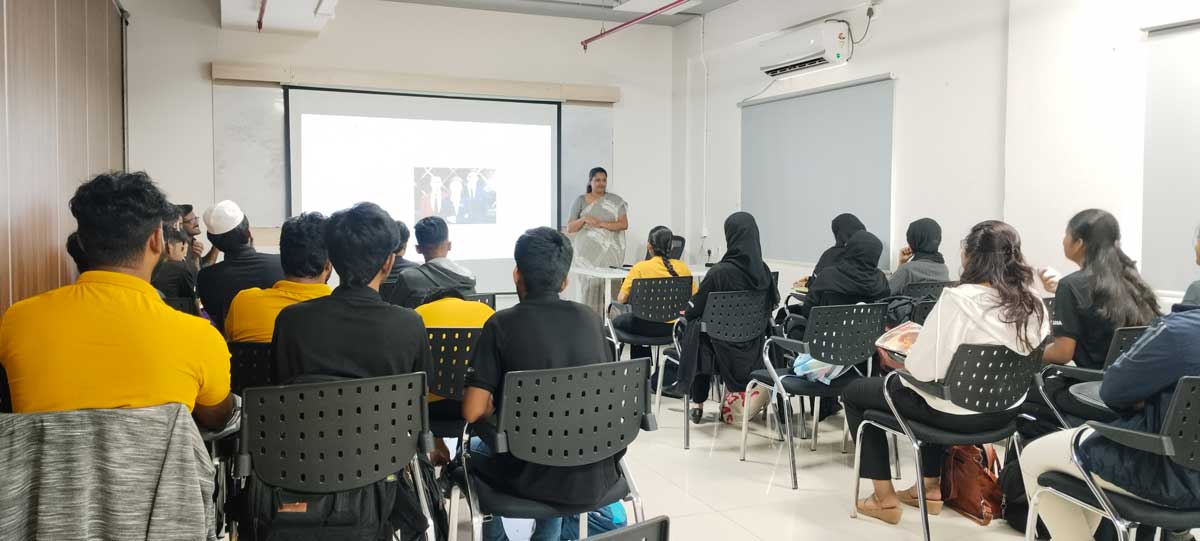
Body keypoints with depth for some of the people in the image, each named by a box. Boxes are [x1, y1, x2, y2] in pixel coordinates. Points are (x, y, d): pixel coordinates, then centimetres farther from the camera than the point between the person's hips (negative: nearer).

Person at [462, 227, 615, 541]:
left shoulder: (502, 324, -11)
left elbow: (472, 412, -13)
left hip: (532, 476, -3)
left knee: (474, 450, 28)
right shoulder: (591, 319, 1)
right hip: (598, 476, 4)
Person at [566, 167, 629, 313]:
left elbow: (624, 224, -3)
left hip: (609, 253, 0)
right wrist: (584, 219, -13)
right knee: (589, 288, -9)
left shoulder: (615, 201, 7)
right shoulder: (580, 200, 8)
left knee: (608, 289, -11)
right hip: (587, 253, 0)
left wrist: (601, 224, -14)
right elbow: (569, 228, 6)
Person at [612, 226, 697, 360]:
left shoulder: (641, 267, -9)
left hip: (650, 326, -5)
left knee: (617, 322, 26)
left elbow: (621, 300, -8)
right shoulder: (683, 267, 0)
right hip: (675, 326, 5)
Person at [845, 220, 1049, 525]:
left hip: (958, 413, -7)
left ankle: (885, 499, 18)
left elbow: (925, 368, -28)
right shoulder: (1034, 305, -5)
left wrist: (899, 362, -4)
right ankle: (931, 488, 38)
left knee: (854, 393, 14)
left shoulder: (957, 299, -25)